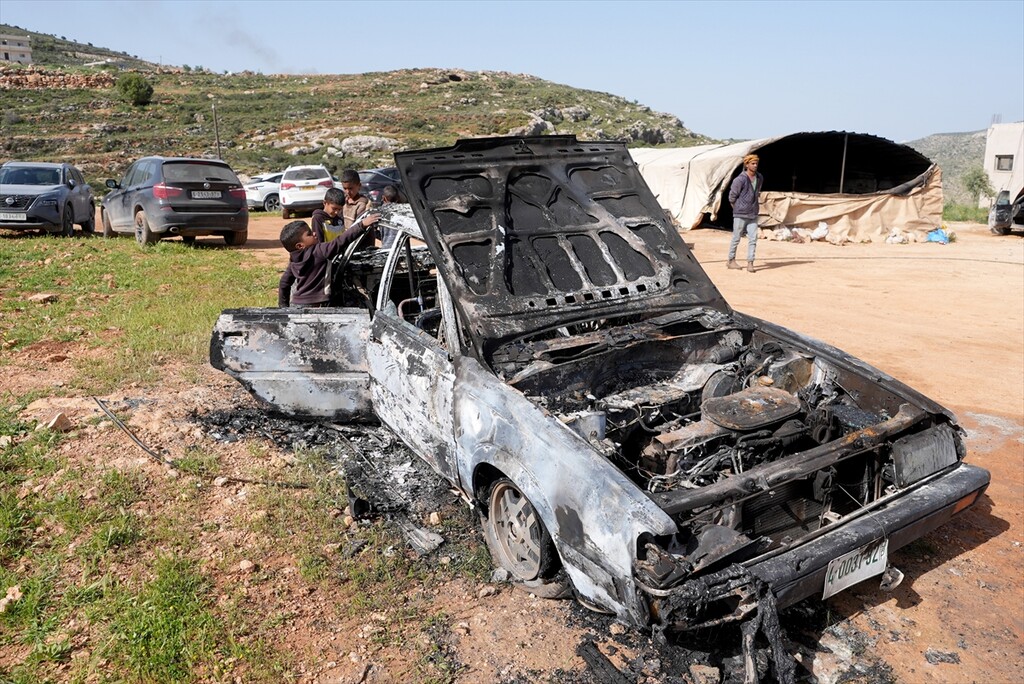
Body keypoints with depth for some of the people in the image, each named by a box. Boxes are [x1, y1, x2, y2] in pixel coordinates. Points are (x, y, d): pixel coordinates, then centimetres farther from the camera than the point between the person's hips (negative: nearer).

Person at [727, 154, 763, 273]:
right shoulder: (740, 179, -13)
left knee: (753, 239, -2)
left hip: (753, 214, 5)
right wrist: (737, 208, 4)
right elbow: (732, 196, -6)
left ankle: (750, 263, 0)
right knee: (736, 238, 5)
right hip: (740, 214, -5)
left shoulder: (760, 178, 7)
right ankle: (731, 261, 18)